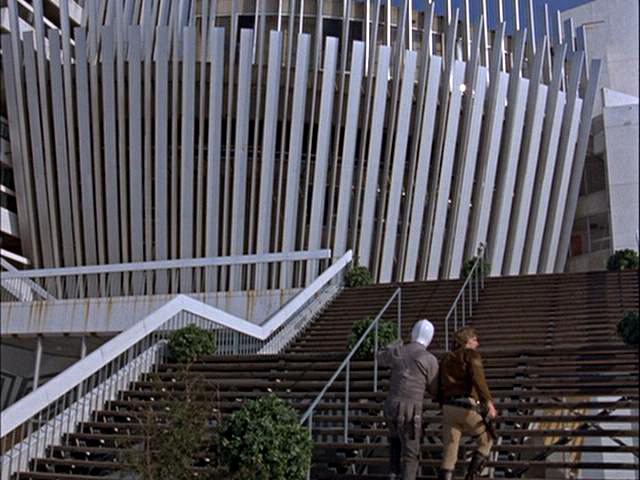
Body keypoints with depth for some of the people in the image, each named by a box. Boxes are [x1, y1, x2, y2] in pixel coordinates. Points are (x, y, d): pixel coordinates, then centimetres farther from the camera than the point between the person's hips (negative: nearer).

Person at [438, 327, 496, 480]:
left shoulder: (446, 359, 24)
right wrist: (489, 403, -24)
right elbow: (477, 377, -17)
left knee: (449, 455, 6)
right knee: (486, 441, 19)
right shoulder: (472, 355, 4)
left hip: (449, 408, 5)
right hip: (468, 407, -5)